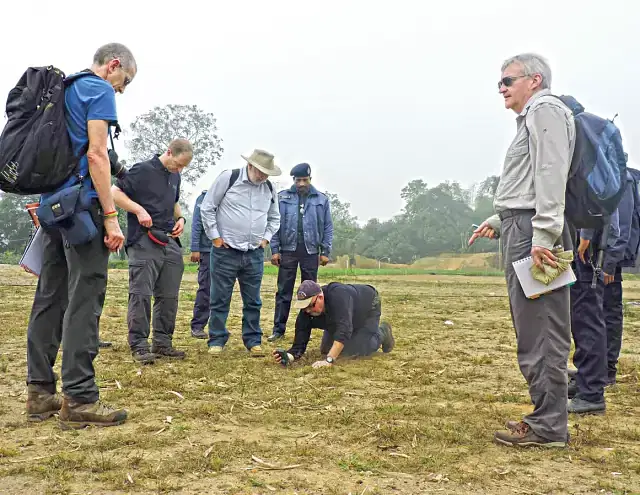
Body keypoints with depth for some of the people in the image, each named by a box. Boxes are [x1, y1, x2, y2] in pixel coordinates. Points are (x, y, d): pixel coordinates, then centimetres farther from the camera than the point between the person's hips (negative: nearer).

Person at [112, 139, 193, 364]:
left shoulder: (175, 176, 16)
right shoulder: (143, 170, -7)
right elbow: (115, 192, -8)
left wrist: (180, 217, 11)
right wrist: (139, 210, -18)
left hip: (170, 243, 8)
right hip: (144, 243, -7)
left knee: (169, 296, 8)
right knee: (141, 295, -6)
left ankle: (163, 343, 17)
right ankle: (139, 346, -1)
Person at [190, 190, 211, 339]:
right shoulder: (204, 198, -3)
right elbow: (196, 225, -6)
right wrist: (195, 249, -12)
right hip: (208, 250, -5)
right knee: (205, 289, -4)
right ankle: (197, 326, 4)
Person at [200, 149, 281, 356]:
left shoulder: (269, 188, 7)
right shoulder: (228, 178, -7)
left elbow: (274, 218, 22)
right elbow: (207, 208, -3)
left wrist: (266, 238, 9)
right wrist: (215, 237, -5)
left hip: (255, 254, 4)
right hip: (225, 252, -4)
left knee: (253, 301, 8)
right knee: (220, 299, 3)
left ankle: (253, 340, 18)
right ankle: (217, 340, 13)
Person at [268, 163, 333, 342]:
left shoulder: (321, 199, 4)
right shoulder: (282, 197, 2)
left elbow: (328, 227, 6)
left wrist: (326, 252, 1)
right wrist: (274, 250, -2)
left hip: (311, 251, 1)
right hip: (288, 250, -1)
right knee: (284, 291, 2)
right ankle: (278, 329, 8)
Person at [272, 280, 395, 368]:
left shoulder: (338, 295, -48)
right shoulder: (305, 311, -28)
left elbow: (344, 329, -55)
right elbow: (300, 343, -28)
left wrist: (329, 360, -60)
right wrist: (289, 357, -51)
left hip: (368, 307, -6)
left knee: (358, 351, -17)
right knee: (326, 350, 4)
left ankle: (382, 332, 14)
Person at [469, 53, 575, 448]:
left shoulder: (545, 110, -4)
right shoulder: (532, 117, 27)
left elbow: (550, 176, -17)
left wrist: (542, 235, -24)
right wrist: (498, 221, 23)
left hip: (534, 231, -10)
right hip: (522, 228, 10)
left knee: (539, 331, -9)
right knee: (534, 329, 10)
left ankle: (548, 427, -4)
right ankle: (547, 417, 17)